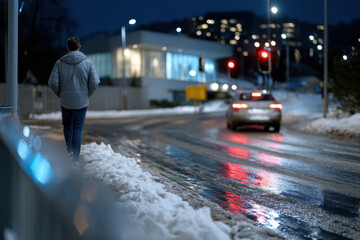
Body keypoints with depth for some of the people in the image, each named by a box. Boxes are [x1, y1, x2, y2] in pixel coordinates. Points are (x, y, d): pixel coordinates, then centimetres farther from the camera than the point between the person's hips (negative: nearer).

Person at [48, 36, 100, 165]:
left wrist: (60, 94, 9)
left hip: (65, 101, 1)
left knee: (67, 126, 23)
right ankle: (75, 159, 3)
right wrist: (87, 94, 6)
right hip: (81, 102, -1)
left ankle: (69, 150, 12)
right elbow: (95, 82, -11)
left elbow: (52, 82, -8)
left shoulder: (60, 63, -5)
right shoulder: (88, 62, -7)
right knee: (77, 130, 5)